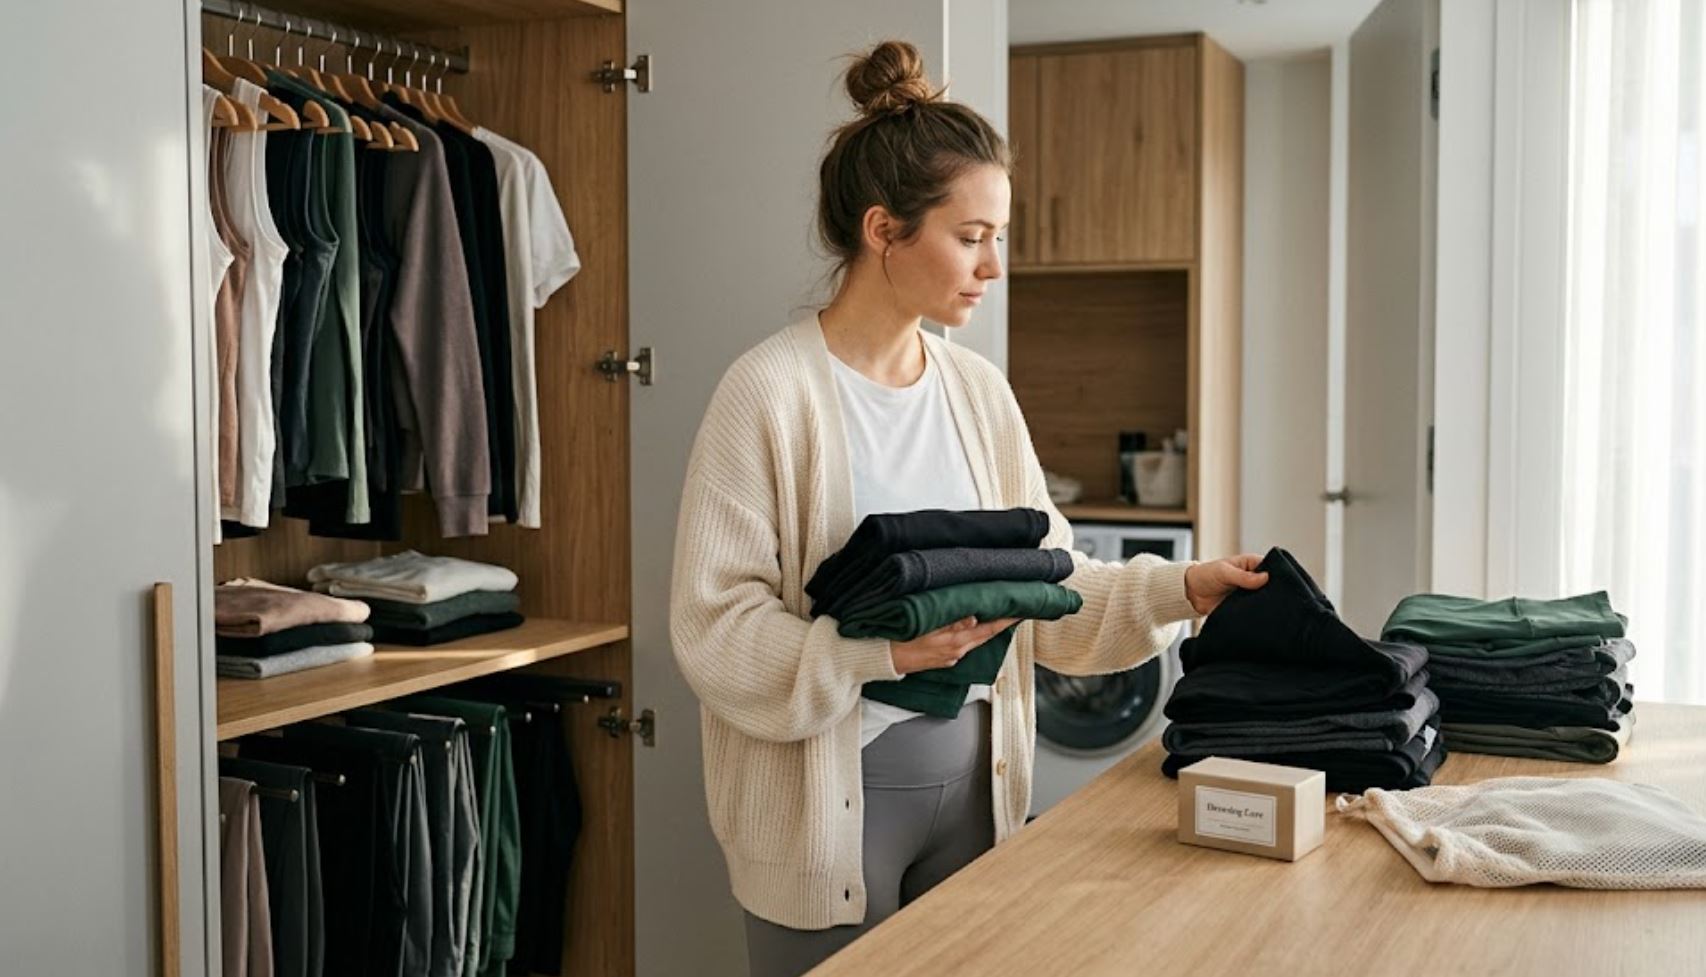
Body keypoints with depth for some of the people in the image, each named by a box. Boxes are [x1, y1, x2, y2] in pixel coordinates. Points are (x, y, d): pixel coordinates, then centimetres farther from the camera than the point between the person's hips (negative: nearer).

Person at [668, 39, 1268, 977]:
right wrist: (882, 650, -27)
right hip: (831, 800, -5)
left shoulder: (979, 389, 5)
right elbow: (715, 624, -16)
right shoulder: (770, 390, -14)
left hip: (970, 780, 6)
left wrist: (1177, 588, -6)